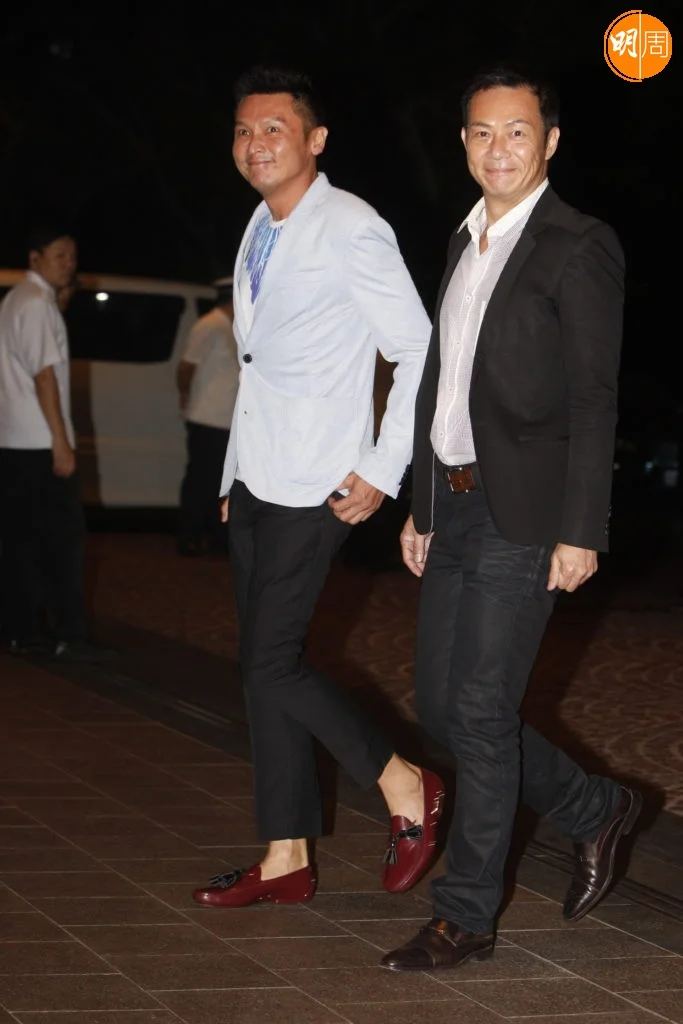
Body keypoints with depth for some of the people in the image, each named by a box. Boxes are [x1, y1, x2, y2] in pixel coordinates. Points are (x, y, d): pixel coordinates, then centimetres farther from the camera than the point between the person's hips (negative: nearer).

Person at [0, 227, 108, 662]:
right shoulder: (38, 305, -12)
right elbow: (44, 375, -18)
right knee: (65, 537, -6)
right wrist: (62, 442, -19)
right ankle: (71, 637, -6)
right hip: (40, 444, -9)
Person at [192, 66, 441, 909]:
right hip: (254, 483, 8)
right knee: (264, 668, 8)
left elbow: (420, 354, -11)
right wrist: (233, 475, 17)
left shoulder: (351, 231, -11)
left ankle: (406, 789, 8)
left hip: (313, 490, -8)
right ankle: (286, 860, 15)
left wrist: (382, 472, -13)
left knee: (270, 665, -10)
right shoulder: (259, 232, 13)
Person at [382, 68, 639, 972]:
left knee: (481, 711, -5)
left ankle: (466, 916, 7)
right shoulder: (464, 244, 16)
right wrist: (421, 507, 17)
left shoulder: (579, 248, -8)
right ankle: (596, 812, 29)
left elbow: (593, 400, -12)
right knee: (441, 705, 11)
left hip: (523, 516, -8)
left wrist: (581, 532, -17)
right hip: (455, 510, 8)